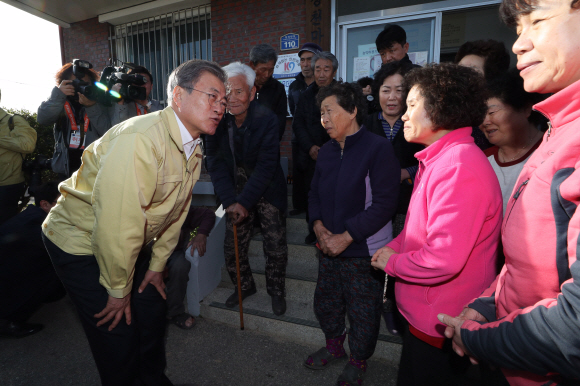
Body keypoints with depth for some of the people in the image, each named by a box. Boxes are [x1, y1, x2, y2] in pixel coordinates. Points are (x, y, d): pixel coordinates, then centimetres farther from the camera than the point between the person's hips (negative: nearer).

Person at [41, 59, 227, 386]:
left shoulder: (193, 147, -4)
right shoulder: (139, 140, -32)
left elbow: (177, 210, 5)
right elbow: (116, 224, -30)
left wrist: (157, 264, 10)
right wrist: (119, 290, -17)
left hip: (125, 244, 8)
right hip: (80, 243, -7)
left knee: (153, 311, 14)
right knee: (119, 330, -1)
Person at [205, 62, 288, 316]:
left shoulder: (267, 119, -18)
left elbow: (266, 166, -22)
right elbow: (216, 163, -9)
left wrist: (243, 201, -26)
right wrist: (230, 200, -20)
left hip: (268, 192, -3)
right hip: (237, 194, 3)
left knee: (276, 247, 4)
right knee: (232, 247, 8)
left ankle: (277, 291, 30)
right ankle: (244, 286, 36)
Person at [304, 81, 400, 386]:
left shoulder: (378, 149, -15)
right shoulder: (326, 151, 5)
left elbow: (384, 204, -19)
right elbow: (315, 194, 11)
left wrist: (345, 237, -19)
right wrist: (319, 227, -7)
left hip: (363, 251, -6)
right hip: (328, 247, 6)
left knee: (363, 310, 11)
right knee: (325, 302, 20)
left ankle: (358, 361, 38)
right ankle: (334, 345, 47)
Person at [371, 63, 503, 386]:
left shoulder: (458, 167, -27)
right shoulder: (437, 159, 8)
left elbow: (444, 259, -31)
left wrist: (392, 262, -14)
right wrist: (394, 248, 0)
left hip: (441, 326, -9)